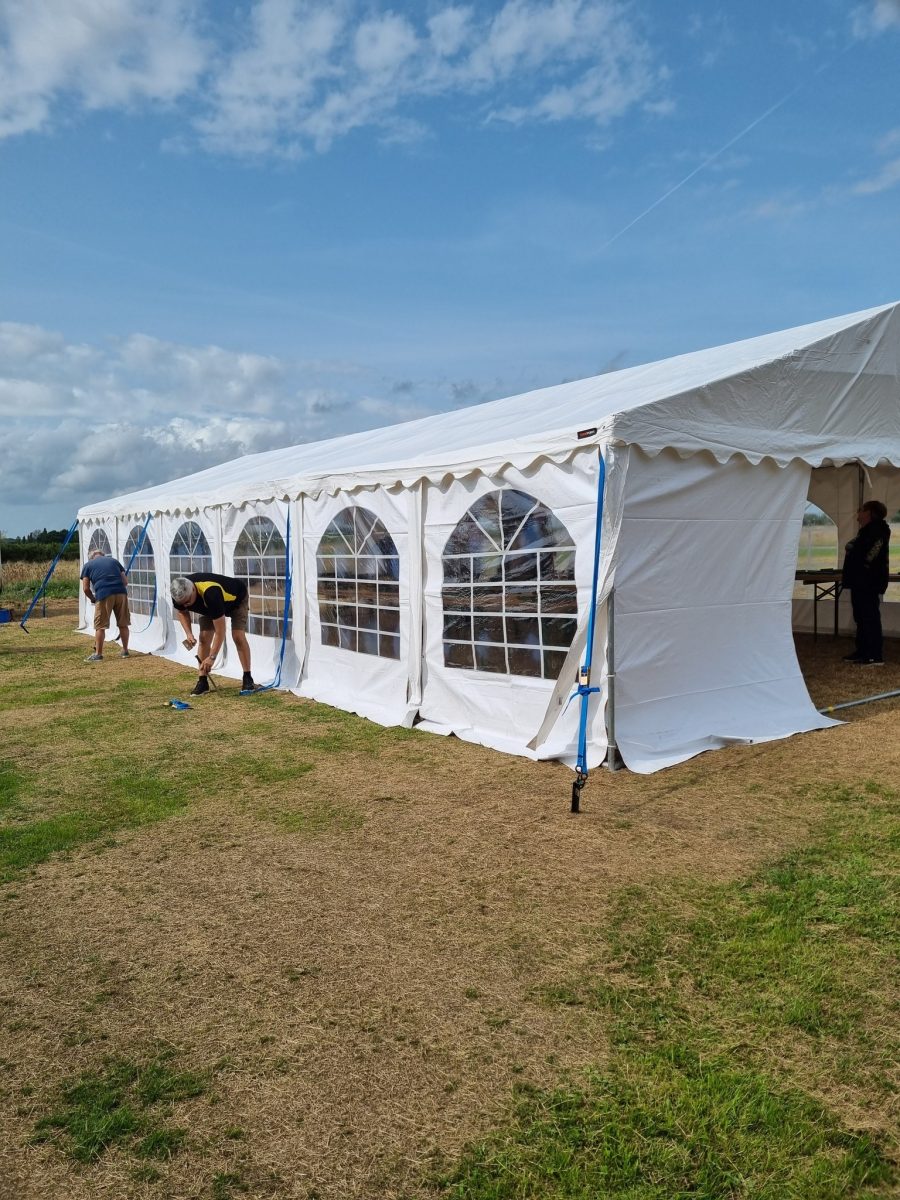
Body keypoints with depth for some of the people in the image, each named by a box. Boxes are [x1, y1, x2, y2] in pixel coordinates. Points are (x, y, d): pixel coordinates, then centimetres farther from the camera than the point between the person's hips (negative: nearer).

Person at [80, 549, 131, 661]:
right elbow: (125, 581, 19)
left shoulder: (88, 565, 18)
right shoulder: (114, 560, 26)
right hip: (121, 593, 3)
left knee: (100, 626, 5)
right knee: (123, 624, 13)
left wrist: (93, 599, 26)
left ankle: (98, 654, 8)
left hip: (104, 594, -3)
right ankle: (125, 651, 22)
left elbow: (85, 588, 11)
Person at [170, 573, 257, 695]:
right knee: (204, 638, -9)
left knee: (238, 636, -20)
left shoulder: (211, 594, -45)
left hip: (236, 599, -6)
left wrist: (212, 657, -34)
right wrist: (189, 634, -14)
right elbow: (181, 612, -1)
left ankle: (248, 678, -9)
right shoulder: (179, 594, -27)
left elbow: (220, 631, -39)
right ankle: (202, 681, -2)